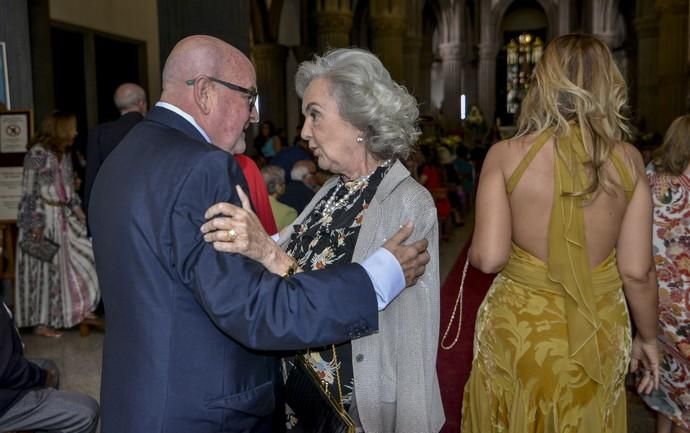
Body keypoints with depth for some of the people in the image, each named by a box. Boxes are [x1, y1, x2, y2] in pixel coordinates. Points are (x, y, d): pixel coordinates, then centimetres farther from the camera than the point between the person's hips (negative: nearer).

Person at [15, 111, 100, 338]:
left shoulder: (64, 154, 10)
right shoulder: (37, 154, -14)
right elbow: (30, 193, -16)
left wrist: (77, 209, 6)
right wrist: (36, 225, -19)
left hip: (63, 218, 8)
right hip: (42, 220, -8)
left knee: (82, 257, 7)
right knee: (45, 269, 1)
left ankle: (79, 307, 21)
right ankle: (41, 322, 13)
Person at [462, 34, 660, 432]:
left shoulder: (506, 155, -13)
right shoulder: (628, 160, -8)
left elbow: (489, 258, -17)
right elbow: (637, 270, -6)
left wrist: (475, 249, 7)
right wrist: (648, 337, 10)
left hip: (519, 327, -1)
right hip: (598, 333, 2)